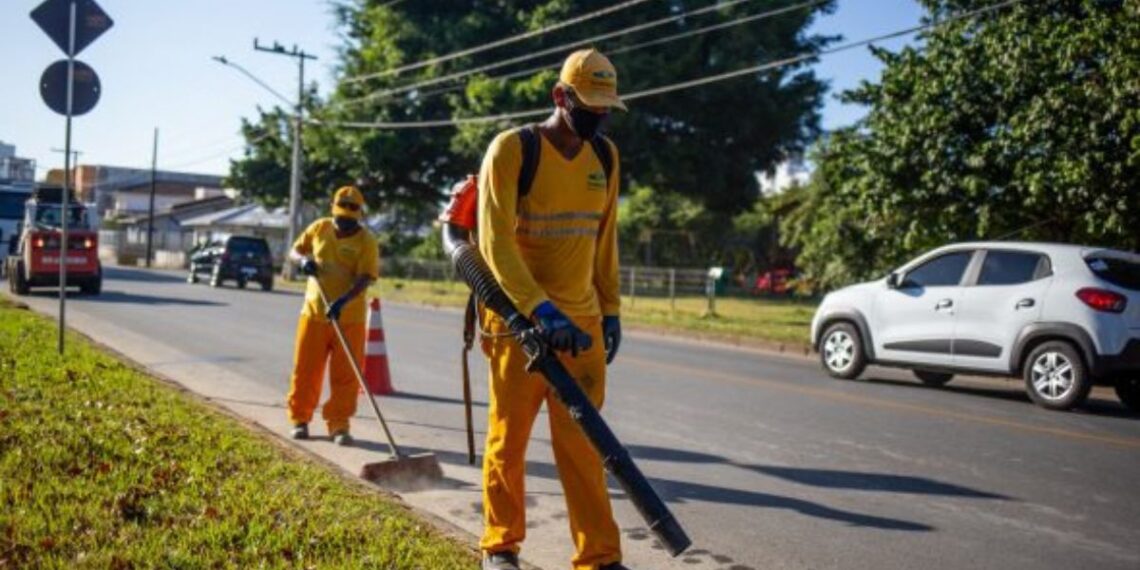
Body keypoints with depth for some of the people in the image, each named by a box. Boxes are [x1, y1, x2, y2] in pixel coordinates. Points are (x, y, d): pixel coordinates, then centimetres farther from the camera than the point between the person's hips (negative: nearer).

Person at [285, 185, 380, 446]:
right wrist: (304, 260, -9)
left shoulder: (367, 241, -8)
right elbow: (295, 251, 15)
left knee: (345, 375, 1)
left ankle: (339, 424, 12)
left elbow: (365, 278, -17)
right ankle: (300, 419, 23)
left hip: (349, 318, -3)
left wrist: (342, 302, -31)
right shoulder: (319, 228, 4)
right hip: (314, 312, 3)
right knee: (306, 369, 8)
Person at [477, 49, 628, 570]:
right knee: (509, 438, 6)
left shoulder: (606, 155, 7)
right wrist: (541, 309, -29)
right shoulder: (511, 150, -11)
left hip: (582, 320, 4)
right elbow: (496, 242, -19)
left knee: (583, 442, 4)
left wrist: (611, 308, 14)